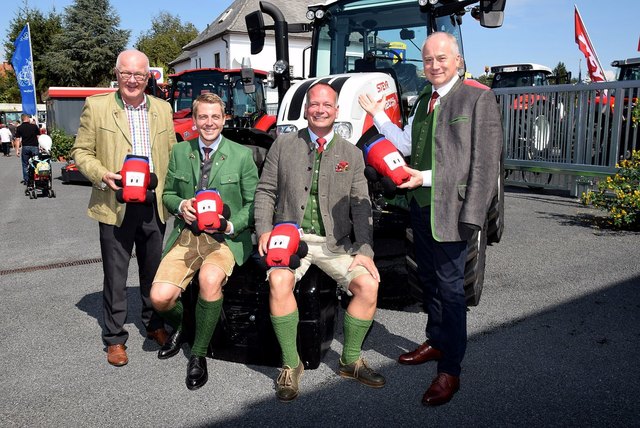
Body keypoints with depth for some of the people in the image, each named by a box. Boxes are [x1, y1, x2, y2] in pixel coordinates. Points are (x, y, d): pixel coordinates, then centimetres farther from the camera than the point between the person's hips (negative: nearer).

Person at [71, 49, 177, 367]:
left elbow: (171, 153, 14)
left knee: (153, 271, 16)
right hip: (115, 206, -3)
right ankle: (114, 338, 20)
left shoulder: (162, 109, 9)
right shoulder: (95, 106, -1)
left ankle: (154, 324, 34)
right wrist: (102, 176, -17)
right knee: (115, 276, 5)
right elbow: (81, 151, 1)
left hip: (154, 206, 3)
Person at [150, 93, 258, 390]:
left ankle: (198, 354, -11)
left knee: (209, 279, -35)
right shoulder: (179, 152, 10)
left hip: (227, 238, -3)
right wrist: (180, 206, -5)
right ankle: (178, 326, 22)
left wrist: (231, 225, -15)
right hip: (186, 237, 3)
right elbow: (168, 193, 18)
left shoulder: (242, 155, 1)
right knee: (160, 297, -18)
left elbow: (253, 204, 3)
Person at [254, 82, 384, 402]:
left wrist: (365, 251, -7)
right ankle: (291, 365, -11)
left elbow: (361, 207, 5)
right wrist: (265, 230, -9)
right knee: (279, 281, -30)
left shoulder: (352, 154, 9)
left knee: (368, 284, -19)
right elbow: (265, 191, 7)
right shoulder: (284, 144, 8)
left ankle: (351, 360, 4)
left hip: (335, 243, 2)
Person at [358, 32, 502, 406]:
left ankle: (450, 370, 9)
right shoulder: (424, 100, 15)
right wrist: (378, 115, 5)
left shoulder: (478, 99, -9)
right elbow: (407, 144, 11)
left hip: (450, 209, -7)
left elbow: (486, 162, -14)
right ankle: (437, 342, 36)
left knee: (449, 286, -2)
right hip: (421, 205, 8)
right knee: (429, 279, 18)